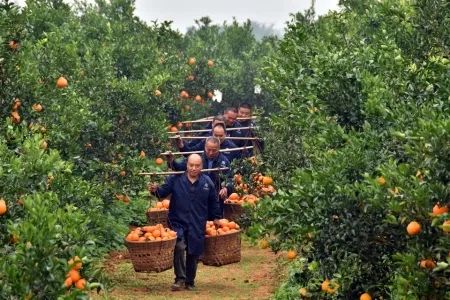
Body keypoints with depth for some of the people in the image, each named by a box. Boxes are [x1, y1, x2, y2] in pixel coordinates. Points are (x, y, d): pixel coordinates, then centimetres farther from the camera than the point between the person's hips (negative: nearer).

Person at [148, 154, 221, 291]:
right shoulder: (175, 179, -4)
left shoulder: (207, 182, 2)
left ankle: (190, 282, 26)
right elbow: (163, 191, -8)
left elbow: (213, 203, 12)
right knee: (179, 247, -22)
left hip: (197, 226, 2)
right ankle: (180, 279, -12)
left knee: (194, 254, 9)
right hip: (178, 222, -2)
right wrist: (155, 190, -29)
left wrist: (216, 218, 15)